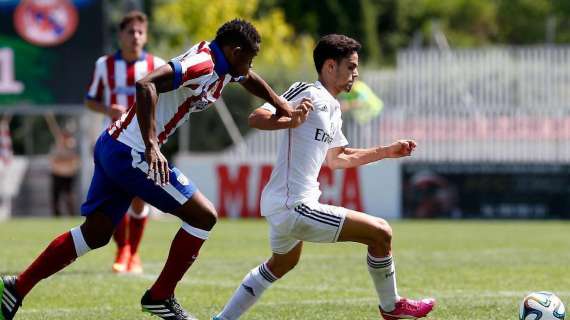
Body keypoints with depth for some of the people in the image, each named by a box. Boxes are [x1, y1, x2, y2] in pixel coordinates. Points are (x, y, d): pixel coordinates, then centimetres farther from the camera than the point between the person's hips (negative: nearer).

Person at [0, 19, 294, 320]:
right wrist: (152, 146, -35)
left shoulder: (222, 64, 11)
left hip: (113, 146, 10)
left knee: (95, 233, 14)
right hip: (131, 152, -10)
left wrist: (285, 108, 33)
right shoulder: (203, 64, -18)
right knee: (203, 216, -5)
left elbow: (249, 78, 35)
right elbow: (146, 85, -31)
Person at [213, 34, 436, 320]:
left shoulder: (333, 108, 17)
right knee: (380, 232, -9)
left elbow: (335, 158, 29)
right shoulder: (307, 94, -12)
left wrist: (386, 152, 25)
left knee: (282, 263, 36)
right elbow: (256, 117, -20)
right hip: (294, 208, -11)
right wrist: (290, 119, -37)